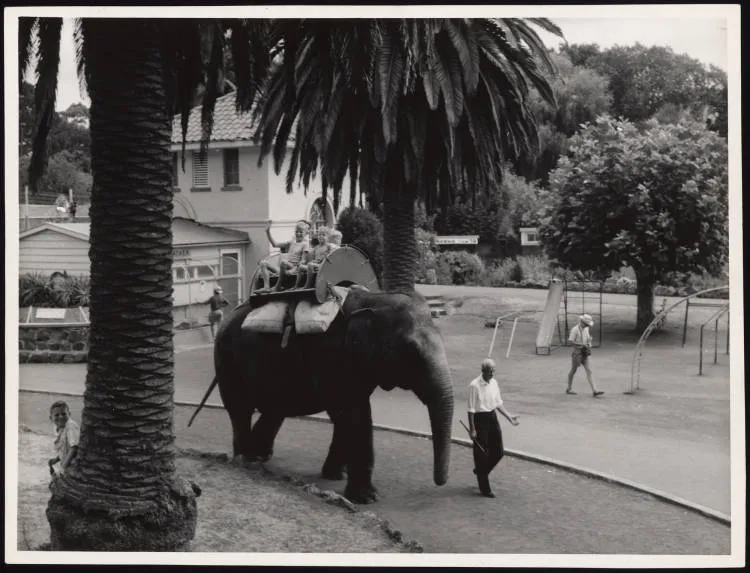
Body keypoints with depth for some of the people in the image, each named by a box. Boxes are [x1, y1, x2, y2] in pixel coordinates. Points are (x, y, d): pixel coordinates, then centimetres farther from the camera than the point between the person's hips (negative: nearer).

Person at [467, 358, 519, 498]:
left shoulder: (494, 383, 4)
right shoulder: (474, 385, -17)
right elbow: (471, 409, -15)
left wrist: (509, 416, 6)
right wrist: (472, 429, -15)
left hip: (492, 418, 7)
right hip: (480, 419, -7)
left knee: (498, 452, 10)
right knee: (481, 454, 2)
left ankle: (481, 471, 36)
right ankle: (484, 488, 12)